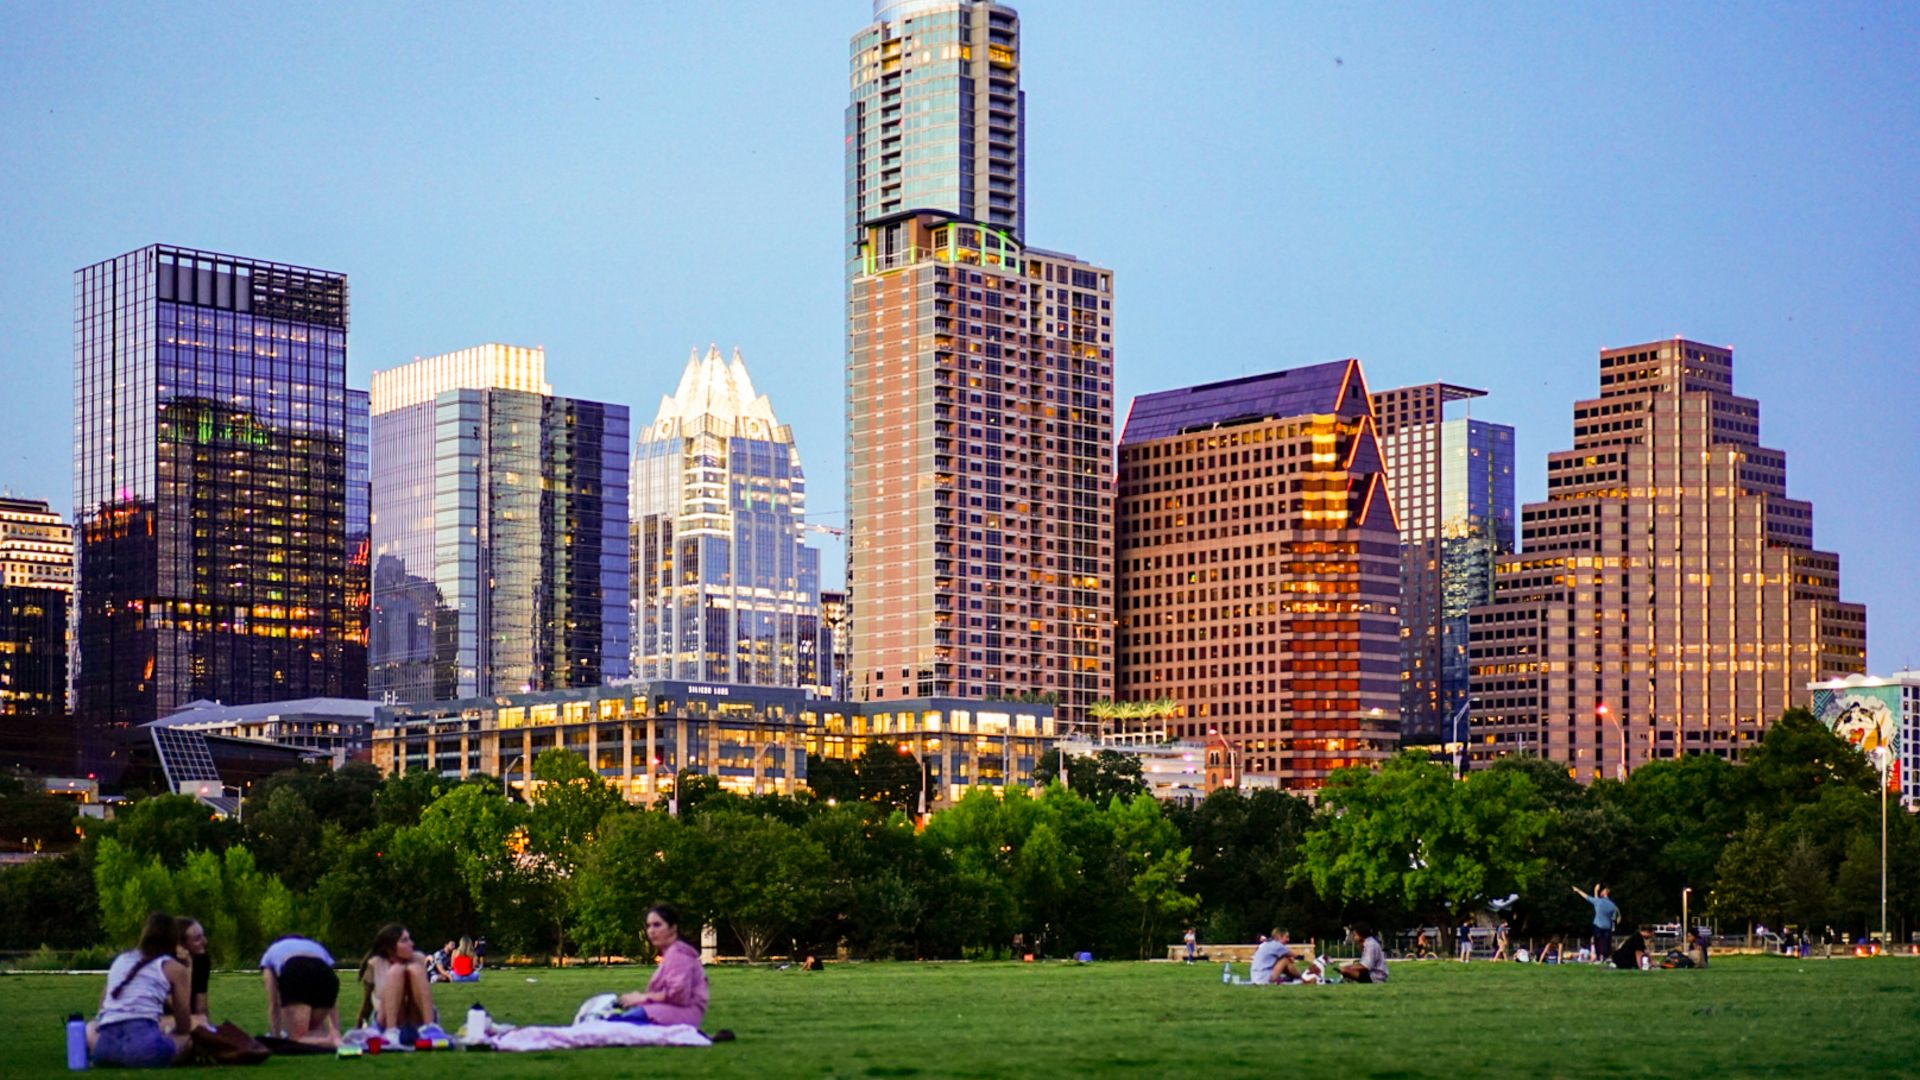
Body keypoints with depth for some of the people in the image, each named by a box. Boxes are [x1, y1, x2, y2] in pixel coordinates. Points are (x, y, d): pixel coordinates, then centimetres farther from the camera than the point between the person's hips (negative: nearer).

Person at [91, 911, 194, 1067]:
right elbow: (184, 1027, 14)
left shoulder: (120, 960, 26)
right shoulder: (175, 968, 12)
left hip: (104, 1047, 4)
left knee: (91, 1029, 36)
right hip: (145, 1044, -4)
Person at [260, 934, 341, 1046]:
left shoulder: (269, 956, 37)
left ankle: (330, 1041, -26)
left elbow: (273, 1006, 27)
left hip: (295, 974, -3)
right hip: (325, 976, 3)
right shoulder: (317, 947, 42)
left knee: (296, 1039, 2)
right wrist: (335, 1033, 32)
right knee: (311, 1034, 23)